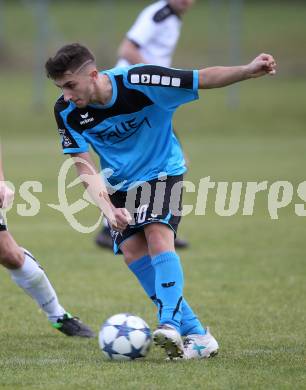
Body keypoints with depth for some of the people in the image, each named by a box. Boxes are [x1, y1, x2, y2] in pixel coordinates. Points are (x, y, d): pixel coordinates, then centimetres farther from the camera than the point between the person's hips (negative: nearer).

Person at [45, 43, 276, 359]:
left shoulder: (138, 82, -27)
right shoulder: (66, 112, -15)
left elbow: (203, 78, -24)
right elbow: (85, 168, -12)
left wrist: (248, 71, -39)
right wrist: (108, 209, -26)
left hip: (161, 171, -4)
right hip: (120, 184, 4)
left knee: (157, 235, -27)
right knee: (132, 251, -14)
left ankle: (170, 325, -34)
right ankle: (196, 335, -11)